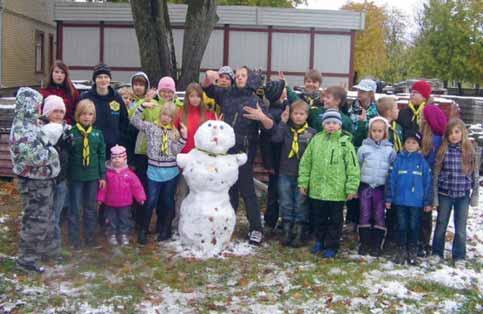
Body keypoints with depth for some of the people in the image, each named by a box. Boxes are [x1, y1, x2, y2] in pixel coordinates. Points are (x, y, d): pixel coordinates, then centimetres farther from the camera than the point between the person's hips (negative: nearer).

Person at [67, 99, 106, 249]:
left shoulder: (98, 133, 1)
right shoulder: (71, 132, -9)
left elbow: (102, 155, 5)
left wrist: (102, 175, 4)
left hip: (93, 176, 3)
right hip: (75, 176, -3)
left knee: (91, 208, 13)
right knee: (75, 208, 6)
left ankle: (90, 236, 26)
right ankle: (74, 238, 18)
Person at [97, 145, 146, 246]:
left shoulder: (129, 173, -7)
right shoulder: (108, 173, -7)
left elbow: (136, 186, -4)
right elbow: (103, 187, -2)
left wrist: (140, 198, -6)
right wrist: (100, 198, -1)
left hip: (124, 203, 0)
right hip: (110, 203, 0)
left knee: (124, 219, 11)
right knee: (112, 219, 11)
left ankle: (124, 235, 25)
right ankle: (112, 235, 26)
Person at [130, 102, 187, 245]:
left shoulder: (175, 132, 6)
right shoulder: (151, 127, 3)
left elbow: (176, 151, -3)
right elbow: (134, 120, -4)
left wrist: (183, 137, -13)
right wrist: (143, 106, -9)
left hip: (171, 172, 2)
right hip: (154, 171, -1)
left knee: (167, 201, 10)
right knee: (151, 201, -3)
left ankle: (165, 230, 23)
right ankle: (143, 231, 8)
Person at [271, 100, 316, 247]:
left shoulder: (312, 133, -1)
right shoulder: (285, 129, 3)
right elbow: (275, 138, -17)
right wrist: (282, 122, -14)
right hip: (285, 174, 2)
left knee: (301, 205, 6)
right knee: (286, 204, 9)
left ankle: (298, 234, 16)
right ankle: (287, 232, 20)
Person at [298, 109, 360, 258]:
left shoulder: (345, 142, -6)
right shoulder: (316, 139, 2)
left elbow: (353, 167, -7)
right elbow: (306, 162, 7)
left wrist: (352, 188, -10)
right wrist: (303, 182, 5)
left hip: (337, 191, -3)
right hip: (317, 189, 3)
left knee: (335, 220, 9)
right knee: (319, 218, 17)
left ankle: (331, 246, 21)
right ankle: (320, 242, 34)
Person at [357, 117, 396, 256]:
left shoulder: (389, 150, 3)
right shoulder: (364, 148, 1)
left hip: (381, 187, 0)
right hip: (365, 186, 0)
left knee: (379, 217, 3)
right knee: (365, 216, 4)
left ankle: (376, 245, 12)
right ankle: (364, 244, 13)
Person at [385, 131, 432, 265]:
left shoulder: (422, 161, 0)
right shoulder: (398, 159, 0)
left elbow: (427, 182, 1)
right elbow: (391, 179, -1)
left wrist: (428, 202, -1)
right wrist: (388, 198, -4)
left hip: (416, 201, 0)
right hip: (400, 200, 0)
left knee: (414, 227, 8)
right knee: (402, 226, 9)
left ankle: (412, 252, 20)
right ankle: (402, 251, 20)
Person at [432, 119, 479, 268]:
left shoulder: (470, 151, -4)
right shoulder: (443, 151, -6)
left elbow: (475, 175, 3)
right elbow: (435, 175, -3)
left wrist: (475, 195, 1)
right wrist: (434, 197, -5)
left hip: (463, 195, 0)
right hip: (445, 194, 0)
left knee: (461, 228, 9)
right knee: (441, 225, 14)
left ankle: (459, 257, 23)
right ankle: (437, 253, 28)